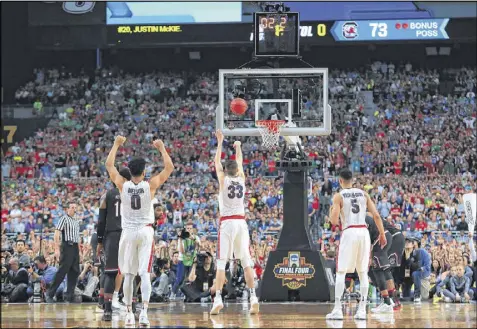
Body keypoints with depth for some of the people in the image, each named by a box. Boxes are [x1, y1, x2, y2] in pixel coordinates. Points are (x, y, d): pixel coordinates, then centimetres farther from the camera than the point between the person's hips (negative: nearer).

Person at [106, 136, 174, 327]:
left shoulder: (122, 185, -5)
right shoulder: (150, 185, -7)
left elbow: (109, 165, 7)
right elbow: (169, 168, 2)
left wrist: (117, 144, 15)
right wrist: (162, 148, 10)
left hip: (128, 232, 1)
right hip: (146, 232, -1)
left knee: (128, 275, 8)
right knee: (145, 273, -6)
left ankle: (129, 312, 9)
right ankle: (144, 312, -18)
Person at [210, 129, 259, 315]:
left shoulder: (223, 179, -1)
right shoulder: (241, 178, 6)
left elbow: (216, 162, 12)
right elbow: (240, 162, 25)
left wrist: (220, 142, 20)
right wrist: (238, 147, 40)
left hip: (227, 223, -3)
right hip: (241, 222, 3)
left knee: (221, 263, -5)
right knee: (246, 262, 6)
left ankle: (218, 299, -15)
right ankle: (253, 297, -2)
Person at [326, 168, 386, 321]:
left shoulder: (338, 196, 0)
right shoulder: (363, 194, 11)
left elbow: (334, 221, -8)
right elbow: (376, 215, 4)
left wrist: (332, 212, 14)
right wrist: (382, 234, 12)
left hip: (349, 233, -3)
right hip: (364, 232, 3)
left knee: (340, 272, 2)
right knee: (363, 273, 9)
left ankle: (337, 310, -7)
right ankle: (362, 310, 5)